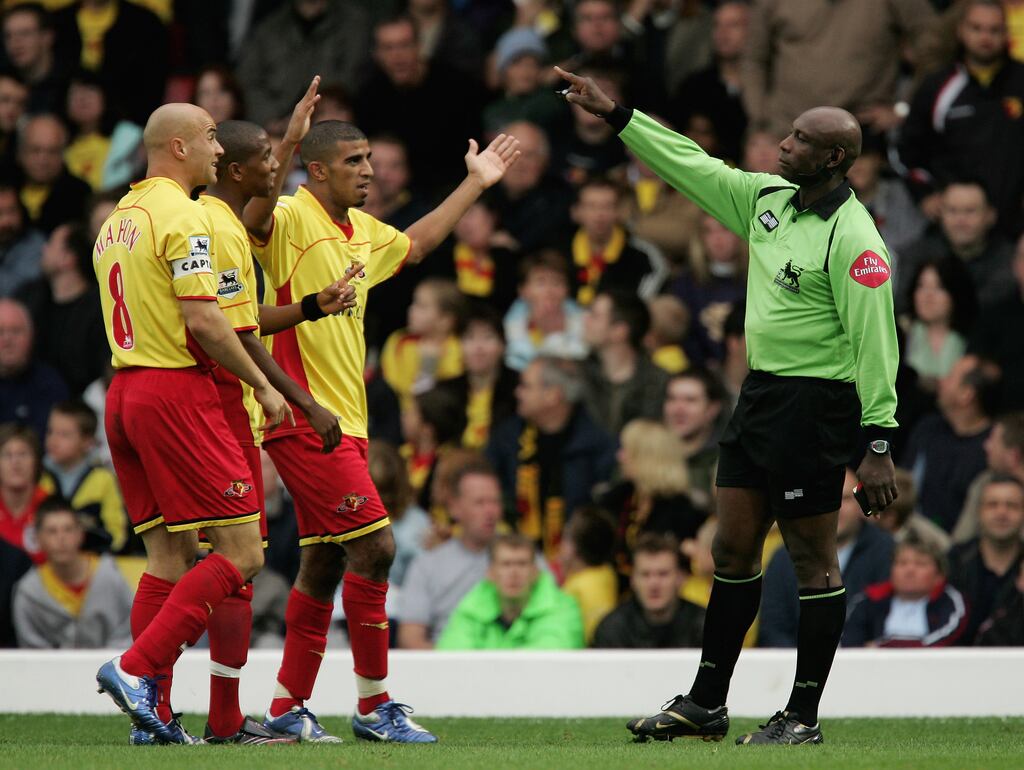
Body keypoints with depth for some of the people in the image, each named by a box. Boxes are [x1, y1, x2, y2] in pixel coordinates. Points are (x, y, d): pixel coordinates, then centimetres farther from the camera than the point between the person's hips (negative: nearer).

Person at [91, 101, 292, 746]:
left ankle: (153, 716, 3)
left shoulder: (118, 219, 18)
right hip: (177, 393, -9)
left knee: (169, 558, 9)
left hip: (124, 393, 9)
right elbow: (201, 318, -17)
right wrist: (263, 385, -8)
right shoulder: (182, 215, -10)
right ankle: (136, 670, -16)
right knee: (241, 552, -7)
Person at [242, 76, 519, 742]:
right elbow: (255, 216, -35)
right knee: (375, 546, -12)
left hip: (344, 418, 9)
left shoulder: (363, 231, 16)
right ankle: (374, 706, -5)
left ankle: (288, 708, 16)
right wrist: (287, 145, -47)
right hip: (307, 418, -9)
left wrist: (476, 184, 40)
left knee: (325, 563, 10)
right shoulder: (292, 220, -11)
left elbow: (415, 244, 37)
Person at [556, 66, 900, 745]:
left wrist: (878, 444, -21)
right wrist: (614, 114, 17)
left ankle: (804, 716, 5)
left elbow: (876, 342, -18)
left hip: (815, 405, -9)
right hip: (761, 393, 9)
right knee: (733, 548, 12)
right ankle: (707, 705, 20)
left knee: (813, 560, -1)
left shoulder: (853, 238, -17)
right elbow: (696, 167, 19)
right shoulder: (768, 198, 7)